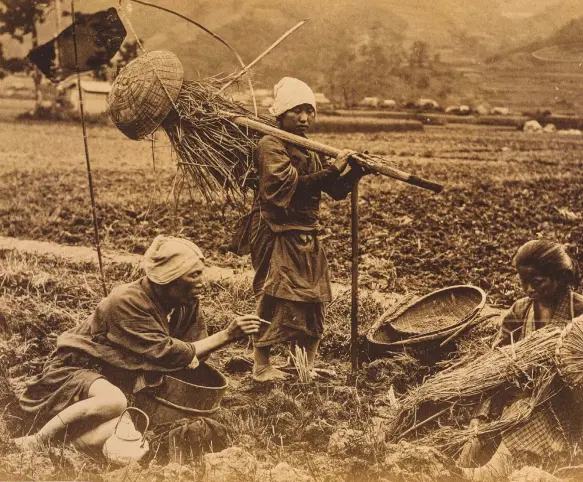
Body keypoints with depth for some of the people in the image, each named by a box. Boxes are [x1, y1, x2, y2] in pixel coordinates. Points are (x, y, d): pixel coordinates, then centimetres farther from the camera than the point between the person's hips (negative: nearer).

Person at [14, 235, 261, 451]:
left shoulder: (187, 303, -4)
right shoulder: (127, 301, -26)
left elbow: (192, 354, -1)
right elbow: (164, 352, -29)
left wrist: (228, 334, -18)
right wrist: (227, 335, -22)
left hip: (119, 380, 7)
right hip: (76, 370, -7)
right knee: (113, 401, -39)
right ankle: (36, 441, -18)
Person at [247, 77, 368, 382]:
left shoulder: (311, 151, 14)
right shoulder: (271, 146, -10)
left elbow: (336, 191, 11)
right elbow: (289, 186, -26)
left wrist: (355, 172, -7)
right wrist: (332, 170, -26)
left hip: (307, 236, 8)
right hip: (277, 234, -8)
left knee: (312, 301, 11)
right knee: (275, 299, -6)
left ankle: (309, 365, 23)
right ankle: (261, 366, 7)